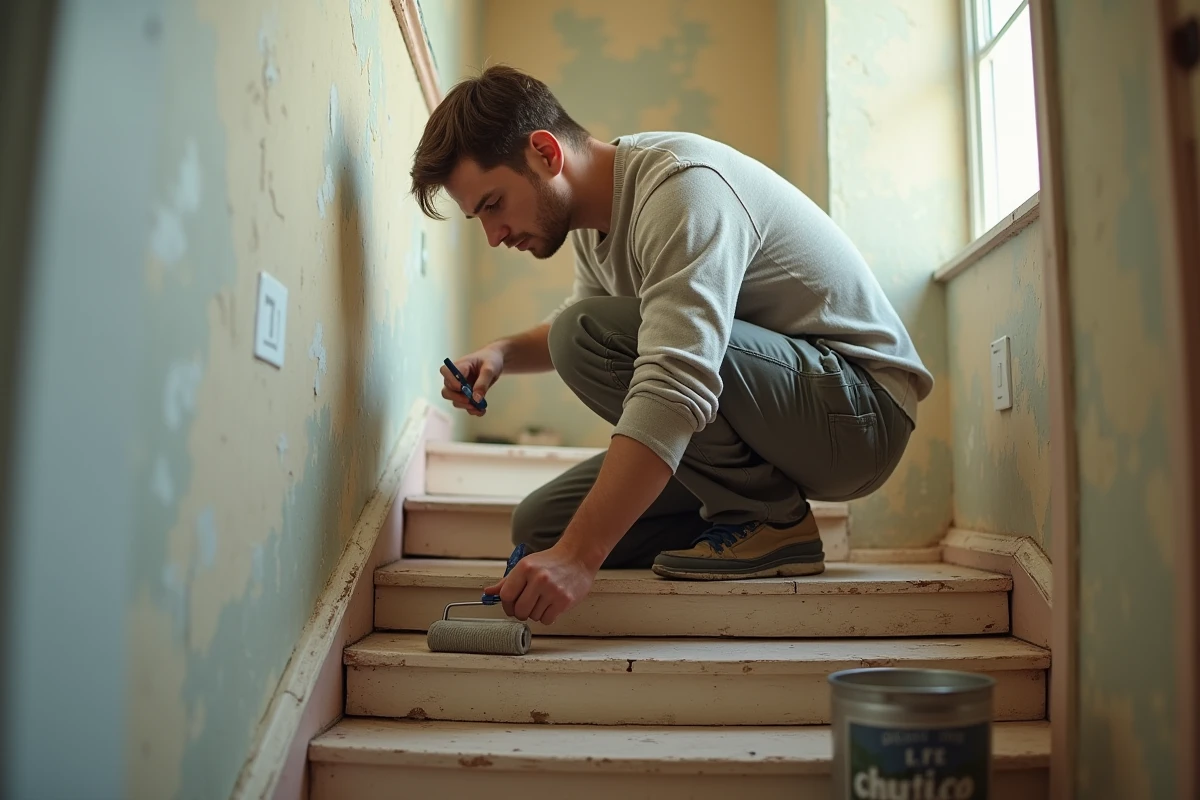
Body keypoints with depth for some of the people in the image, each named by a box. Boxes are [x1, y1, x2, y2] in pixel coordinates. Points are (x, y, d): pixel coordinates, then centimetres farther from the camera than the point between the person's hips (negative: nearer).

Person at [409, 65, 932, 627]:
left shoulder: (682, 186, -23)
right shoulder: (593, 213, 5)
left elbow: (675, 388, -36)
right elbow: (577, 319, 25)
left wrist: (579, 554, -40)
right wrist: (503, 354, 4)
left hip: (860, 410, -8)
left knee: (594, 332, -27)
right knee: (541, 526, 1)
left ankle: (768, 519, -14)